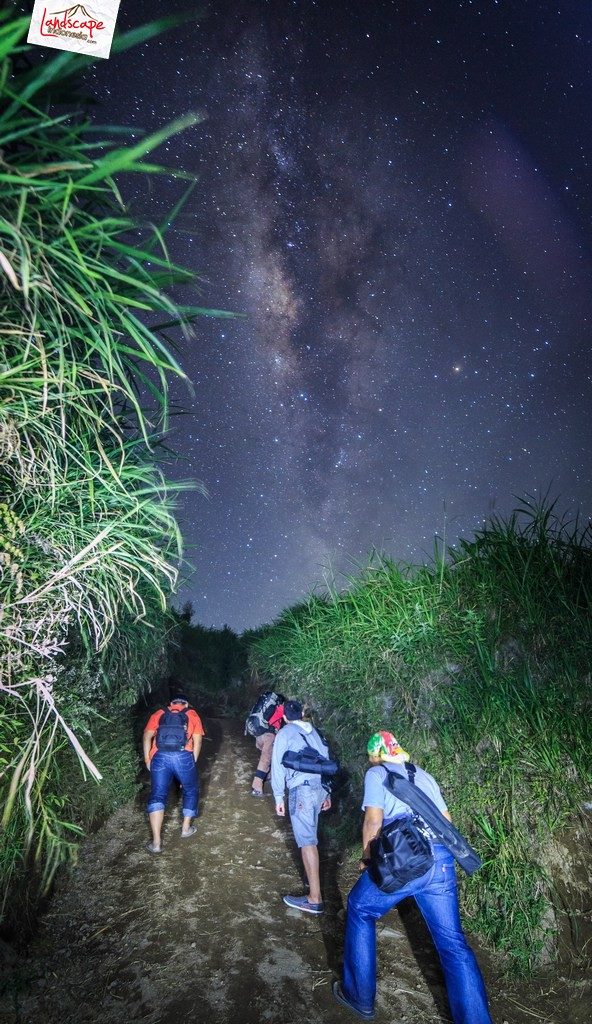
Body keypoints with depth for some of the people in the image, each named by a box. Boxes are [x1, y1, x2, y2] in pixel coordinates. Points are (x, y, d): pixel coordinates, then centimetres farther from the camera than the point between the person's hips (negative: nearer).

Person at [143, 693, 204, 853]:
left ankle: (156, 842, 7)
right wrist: (192, 762, 17)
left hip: (159, 757, 1)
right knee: (191, 791, 24)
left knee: (157, 796, 11)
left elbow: (147, 736, 13)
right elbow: (197, 740, 11)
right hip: (183, 757, 0)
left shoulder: (159, 714, 23)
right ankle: (186, 828, 32)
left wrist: (147, 760, 17)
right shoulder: (192, 715, 19)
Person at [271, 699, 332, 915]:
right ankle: (312, 876, 38)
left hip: (302, 790, -7)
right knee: (309, 833, 25)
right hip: (320, 787, 7)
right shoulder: (313, 731, 18)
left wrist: (278, 797, 1)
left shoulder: (284, 733, 2)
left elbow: (278, 766, -3)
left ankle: (315, 899, -2)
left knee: (307, 841, -4)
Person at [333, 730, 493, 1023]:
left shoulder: (377, 773, 7)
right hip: (442, 860, 5)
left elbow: (373, 820, -3)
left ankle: (360, 998, 27)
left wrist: (367, 858, 11)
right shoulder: (424, 776, 23)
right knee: (453, 943, 16)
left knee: (359, 910, 19)